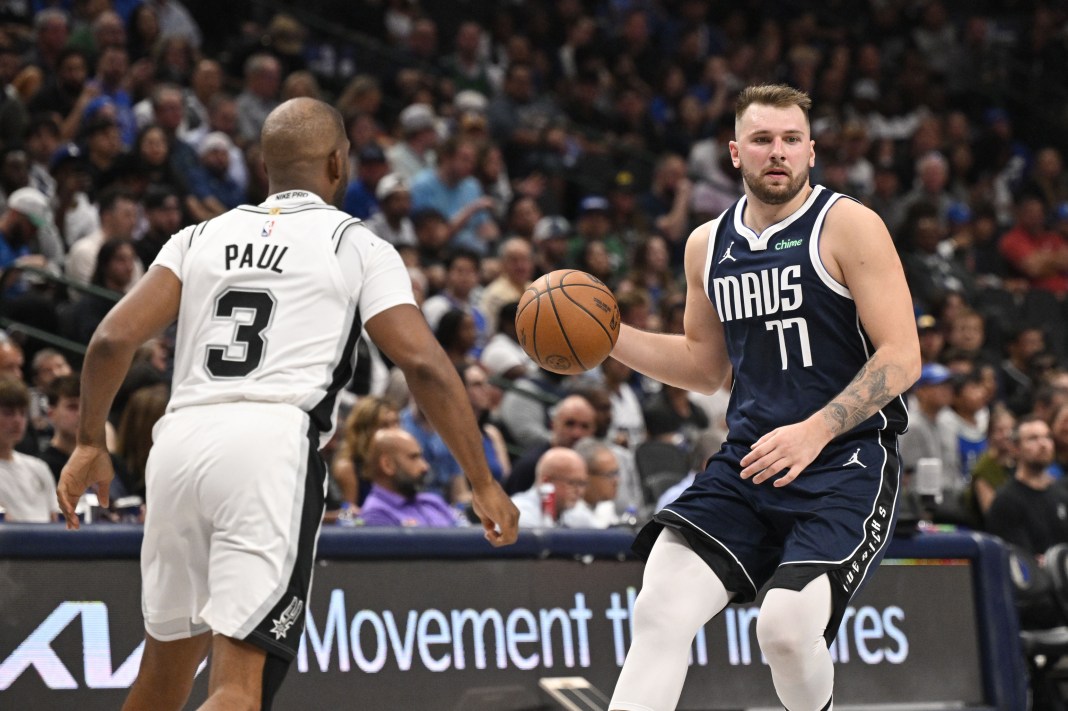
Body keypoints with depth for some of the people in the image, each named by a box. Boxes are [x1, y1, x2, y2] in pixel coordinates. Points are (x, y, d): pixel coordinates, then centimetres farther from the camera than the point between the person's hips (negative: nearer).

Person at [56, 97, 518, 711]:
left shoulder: (202, 236, 18)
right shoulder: (358, 246, 9)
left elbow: (113, 341, 8)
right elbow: (424, 365, -1)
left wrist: (90, 445, 20)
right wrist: (483, 484, 4)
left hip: (180, 438, 5)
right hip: (274, 444, -5)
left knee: (169, 659, 23)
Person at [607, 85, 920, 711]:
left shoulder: (848, 226, -6)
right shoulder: (709, 245, 13)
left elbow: (901, 356, -12)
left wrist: (814, 431, -24)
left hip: (847, 459, -5)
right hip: (748, 463, 5)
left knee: (787, 625, -23)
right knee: (660, 609, -13)